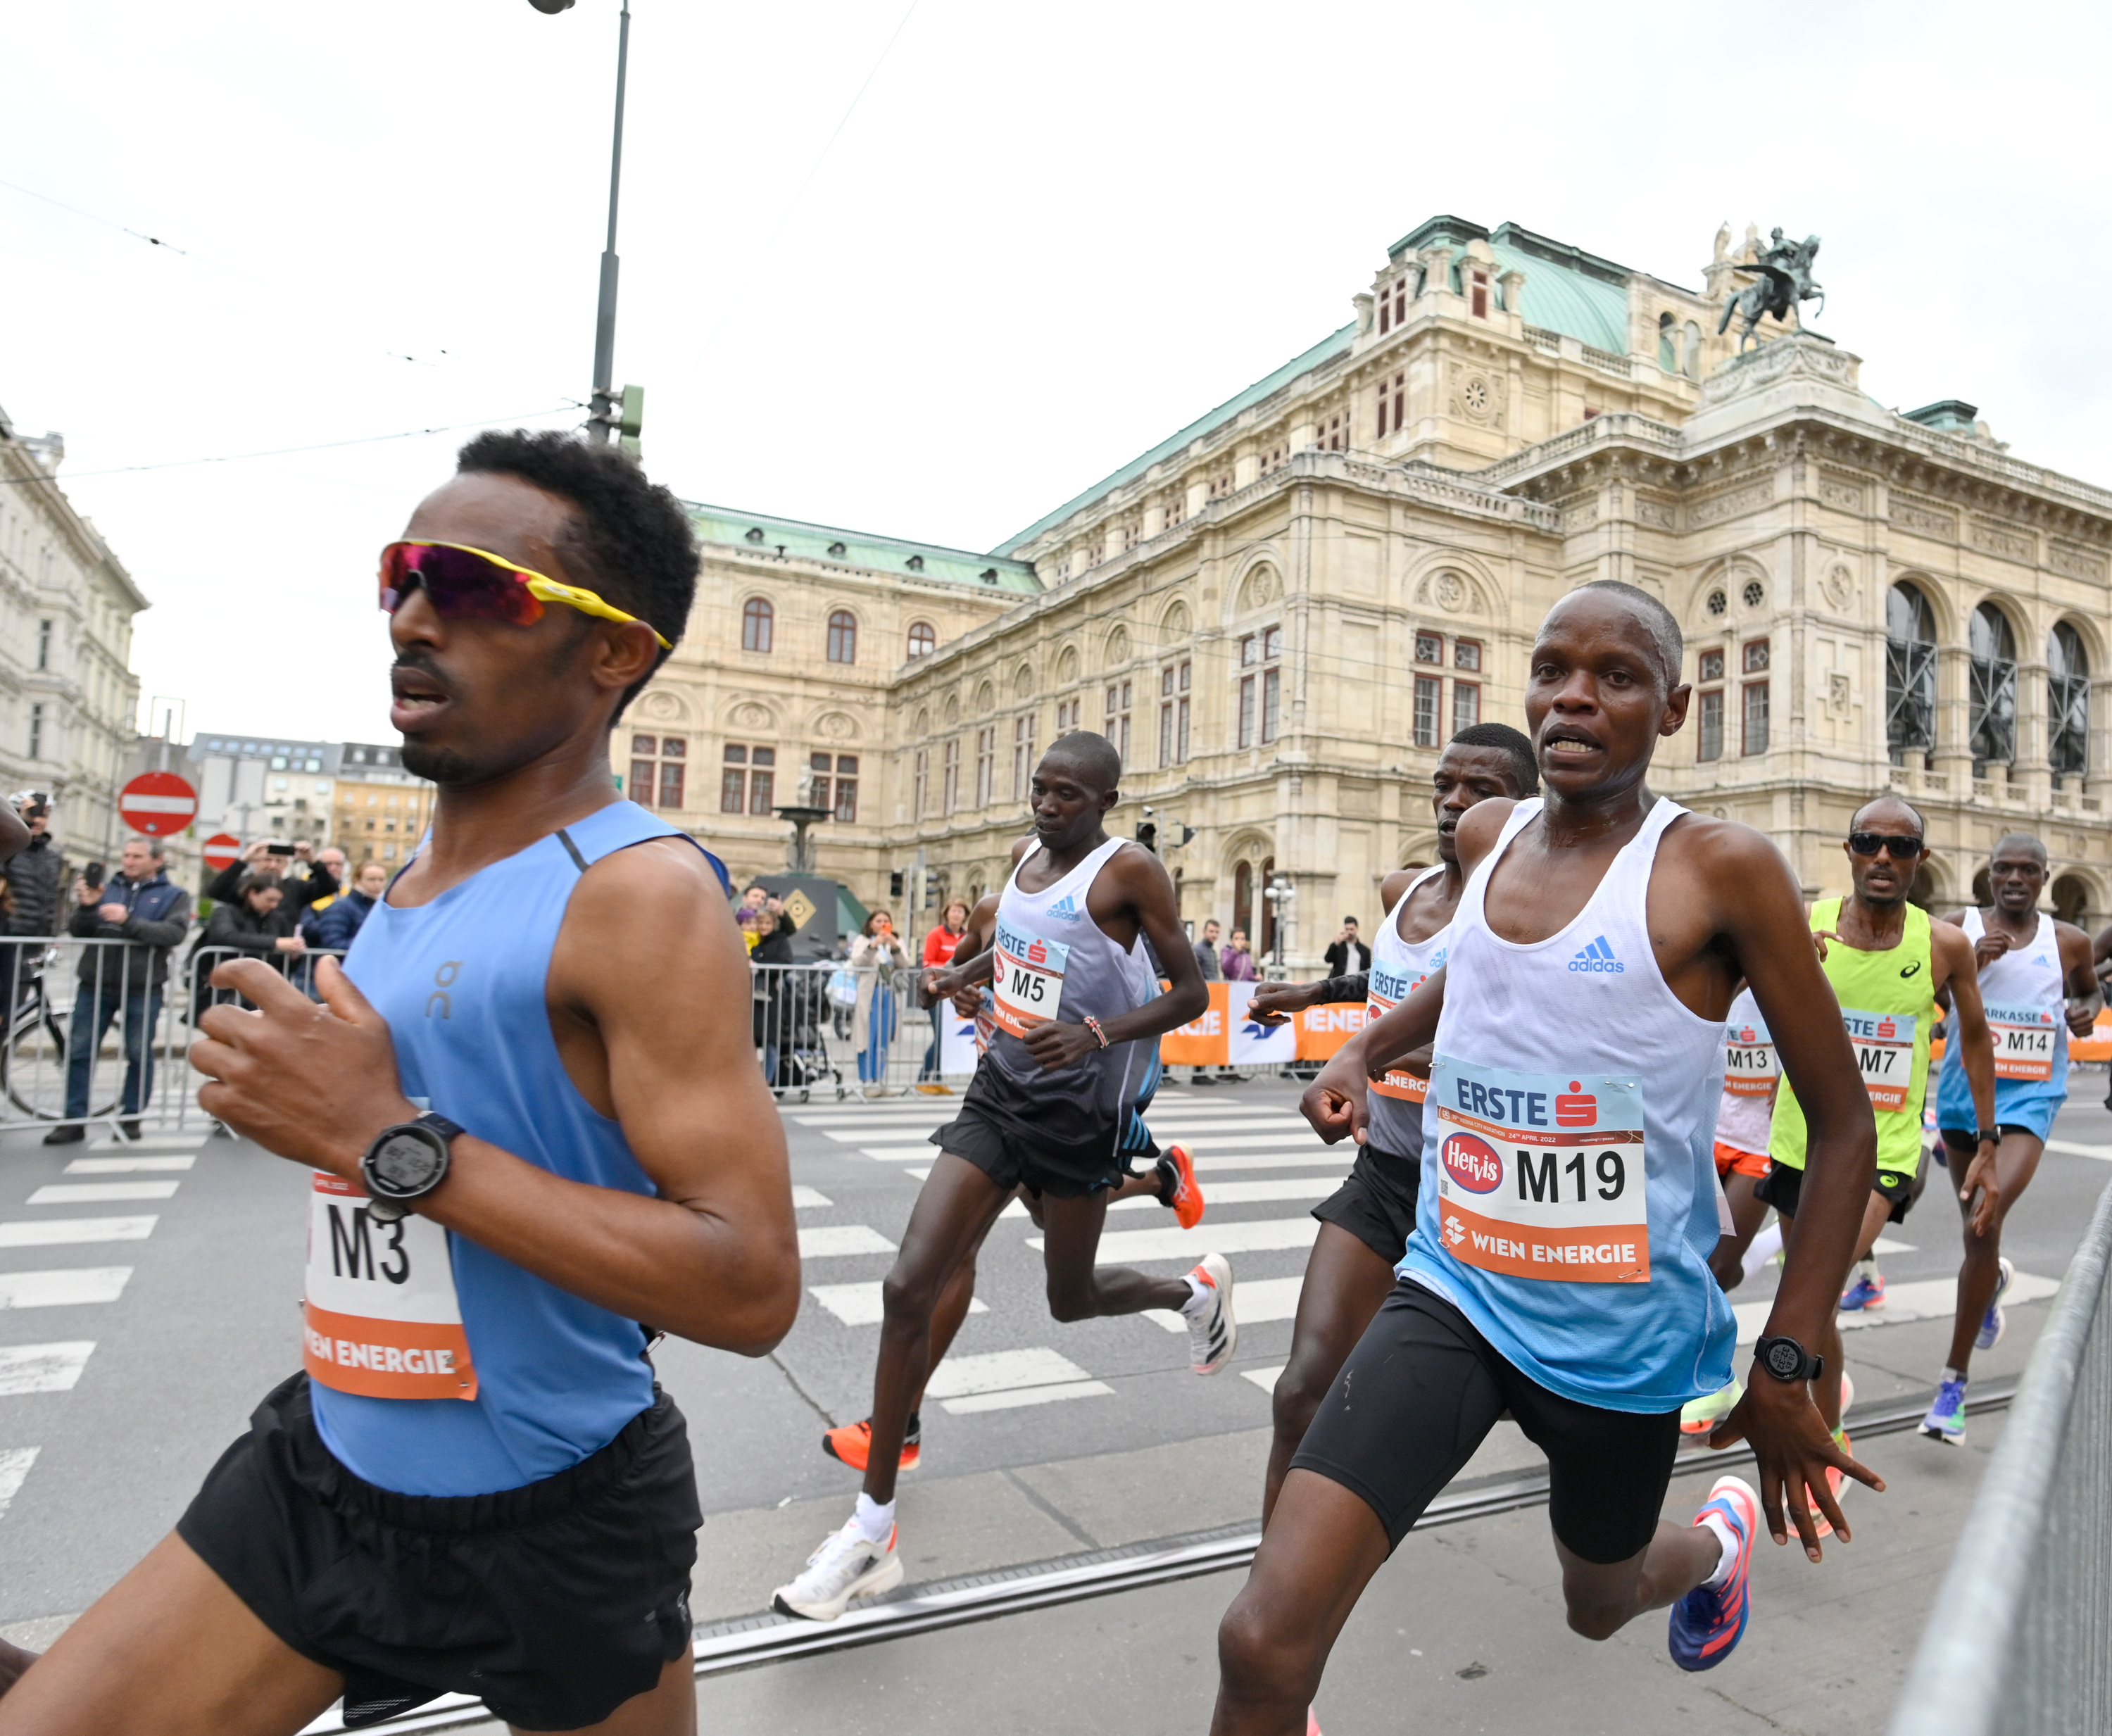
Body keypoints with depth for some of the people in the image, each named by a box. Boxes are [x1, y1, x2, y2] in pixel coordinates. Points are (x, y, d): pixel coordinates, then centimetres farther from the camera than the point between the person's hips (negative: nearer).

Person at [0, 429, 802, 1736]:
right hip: (320, 1470, 6)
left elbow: (752, 1286, -29)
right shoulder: (410, 883, 4)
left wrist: (388, 1137, -29)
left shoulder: (640, 894, -22)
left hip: (551, 1525, -6)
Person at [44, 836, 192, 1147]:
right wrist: (86, 907, -12)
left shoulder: (174, 895, 3)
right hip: (95, 984, 3)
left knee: (140, 1055, 4)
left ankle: (130, 1118, 16)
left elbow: (174, 932, -14)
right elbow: (77, 930, 7)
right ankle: (74, 1120, 10)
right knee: (80, 1052, 3)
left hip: (142, 988, -3)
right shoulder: (106, 887, 12)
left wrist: (128, 921, -24)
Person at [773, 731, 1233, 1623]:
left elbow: (1190, 992, -11)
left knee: (1073, 1299, 14)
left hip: (1076, 1107, -5)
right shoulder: (1025, 853, 7)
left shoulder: (1130, 869, -12)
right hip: (1001, 1091, 6)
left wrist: (1097, 1031, -25)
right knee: (909, 1287, -5)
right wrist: (962, 972, 8)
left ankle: (1197, 1289, 48)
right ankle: (873, 1528, 7)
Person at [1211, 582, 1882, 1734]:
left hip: (1625, 1334, -2)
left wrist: (1787, 1367, -8)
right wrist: (1361, 1050, 7)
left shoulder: (1720, 869, -13)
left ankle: (1722, 1537, 62)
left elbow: (1842, 1123, -7)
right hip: (1455, 1292, 3)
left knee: (1598, 1606, 28)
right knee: (1265, 1640, -13)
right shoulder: (1486, 837, 0)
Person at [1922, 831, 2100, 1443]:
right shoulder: (1958, 930, -2)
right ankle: (1995, 1278, 59)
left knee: (1986, 1223, -20)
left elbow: (2090, 990, 22)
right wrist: (1969, 963, -20)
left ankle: (1954, 1382, -12)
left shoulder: (2069, 941, 3)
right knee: (1977, 1227, 19)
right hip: (1963, 1094, 2)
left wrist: (2088, 1011, 0)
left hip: (2029, 1096, -1)